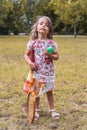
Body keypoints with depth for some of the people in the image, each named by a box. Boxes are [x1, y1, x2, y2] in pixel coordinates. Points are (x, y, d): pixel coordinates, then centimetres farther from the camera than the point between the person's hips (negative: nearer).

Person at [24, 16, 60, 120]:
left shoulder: (52, 43, -5)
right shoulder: (32, 42, -5)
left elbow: (57, 57, 2)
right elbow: (26, 55, 3)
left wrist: (50, 55, -18)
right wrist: (30, 63, -14)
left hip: (48, 72, 0)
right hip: (36, 71, 0)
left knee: (49, 91, 11)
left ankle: (52, 110, 25)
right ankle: (37, 110, 26)